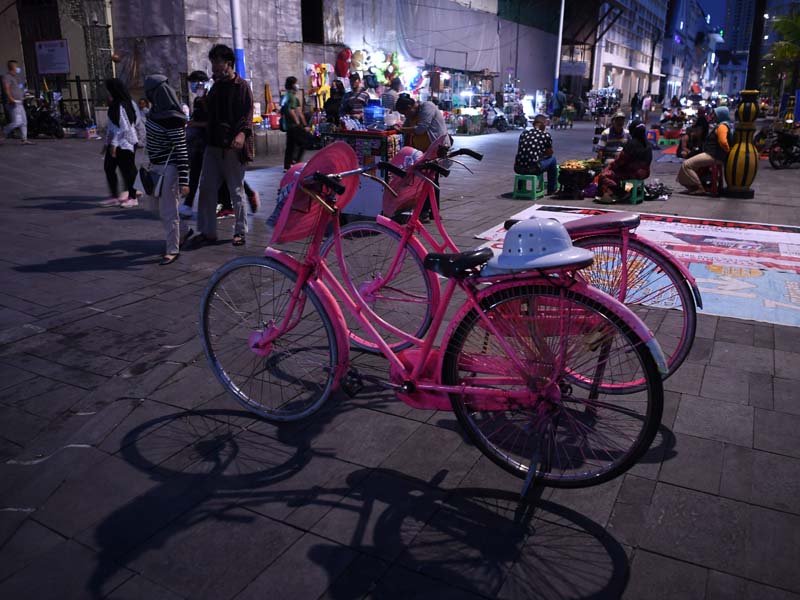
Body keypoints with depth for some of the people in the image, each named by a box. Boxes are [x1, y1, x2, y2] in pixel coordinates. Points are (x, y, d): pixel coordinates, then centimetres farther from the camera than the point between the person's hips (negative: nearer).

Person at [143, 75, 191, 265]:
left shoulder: (172, 120, -21)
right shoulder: (155, 112, 5)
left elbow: (181, 151, -21)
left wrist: (183, 181, -23)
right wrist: (151, 163, 25)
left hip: (168, 169, -9)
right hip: (156, 167, 9)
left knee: (167, 211, -1)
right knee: (155, 205, 19)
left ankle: (173, 250, 11)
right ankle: (183, 231, 36)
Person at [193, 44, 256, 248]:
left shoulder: (241, 86, -3)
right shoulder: (216, 86, 17)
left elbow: (247, 115, -13)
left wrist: (242, 134, -29)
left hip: (232, 146, -6)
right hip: (213, 145, 7)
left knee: (236, 190, 2)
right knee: (206, 188, 2)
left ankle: (240, 232, 13)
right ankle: (207, 231, 9)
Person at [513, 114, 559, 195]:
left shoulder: (524, 133, 11)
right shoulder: (545, 135, 0)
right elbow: (549, 153, 14)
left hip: (518, 169, 5)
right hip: (532, 169, -4)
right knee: (552, 159, 21)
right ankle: (552, 189, 28)